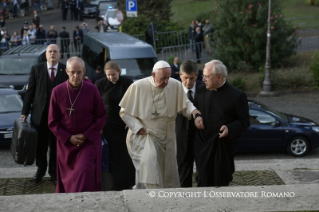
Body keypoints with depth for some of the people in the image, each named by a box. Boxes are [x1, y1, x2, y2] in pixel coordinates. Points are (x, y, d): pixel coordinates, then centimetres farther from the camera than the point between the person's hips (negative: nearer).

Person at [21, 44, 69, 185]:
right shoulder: (36, 69, 2)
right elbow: (30, 91, 2)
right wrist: (25, 112, -3)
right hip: (40, 114, 1)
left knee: (56, 146, 6)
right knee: (40, 145, 12)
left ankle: (54, 172, 19)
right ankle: (41, 169, 31)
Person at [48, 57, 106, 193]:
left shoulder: (92, 90, -7)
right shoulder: (57, 92, -6)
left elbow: (101, 116, -1)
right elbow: (53, 122, 0)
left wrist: (86, 135, -9)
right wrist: (68, 138, -9)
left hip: (88, 141, -1)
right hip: (66, 143, 2)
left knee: (85, 173, -16)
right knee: (67, 177, 12)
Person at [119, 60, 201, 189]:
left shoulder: (175, 86, -4)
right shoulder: (138, 87, -11)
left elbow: (184, 104, 8)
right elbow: (124, 112, -3)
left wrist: (192, 111, -15)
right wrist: (138, 127, -13)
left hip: (166, 138, 4)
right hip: (144, 136, -4)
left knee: (168, 174, 9)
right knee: (149, 160, -28)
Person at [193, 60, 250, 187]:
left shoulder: (237, 95, -7)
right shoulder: (201, 91, 7)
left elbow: (244, 121, -4)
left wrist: (229, 129, -21)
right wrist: (196, 117, -1)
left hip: (223, 147, -4)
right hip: (202, 146, 4)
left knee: (221, 183, 2)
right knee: (203, 182, 3)